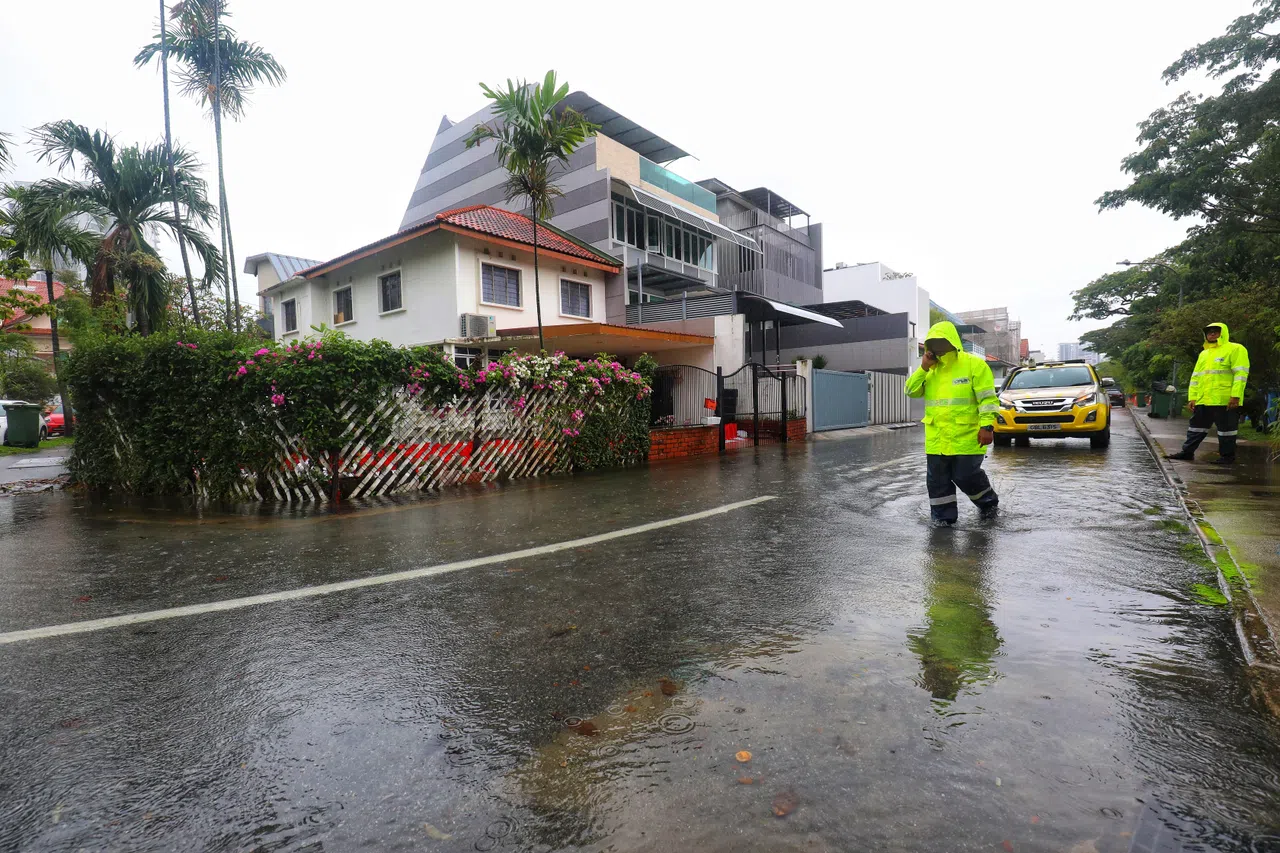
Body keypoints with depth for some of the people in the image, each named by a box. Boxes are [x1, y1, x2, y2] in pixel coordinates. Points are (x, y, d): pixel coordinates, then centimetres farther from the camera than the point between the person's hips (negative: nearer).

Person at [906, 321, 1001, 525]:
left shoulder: (974, 364, -4)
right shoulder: (930, 369, 13)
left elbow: (987, 398, -8)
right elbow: (911, 391, 6)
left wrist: (987, 426, -16)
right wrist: (923, 368, -5)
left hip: (966, 436, -5)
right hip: (936, 437, 5)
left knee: (966, 476, 2)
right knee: (937, 479, 7)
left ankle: (988, 502, 31)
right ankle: (943, 515, 20)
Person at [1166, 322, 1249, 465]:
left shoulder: (1236, 349, -1)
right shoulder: (1203, 354, 20)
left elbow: (1241, 374, -10)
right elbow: (1195, 377, 18)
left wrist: (1235, 396, -19)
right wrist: (1192, 397, 10)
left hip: (1225, 400, -7)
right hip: (1202, 400, 7)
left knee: (1226, 429, 1)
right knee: (1196, 427, 10)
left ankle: (1227, 456, 9)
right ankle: (1187, 452, 16)